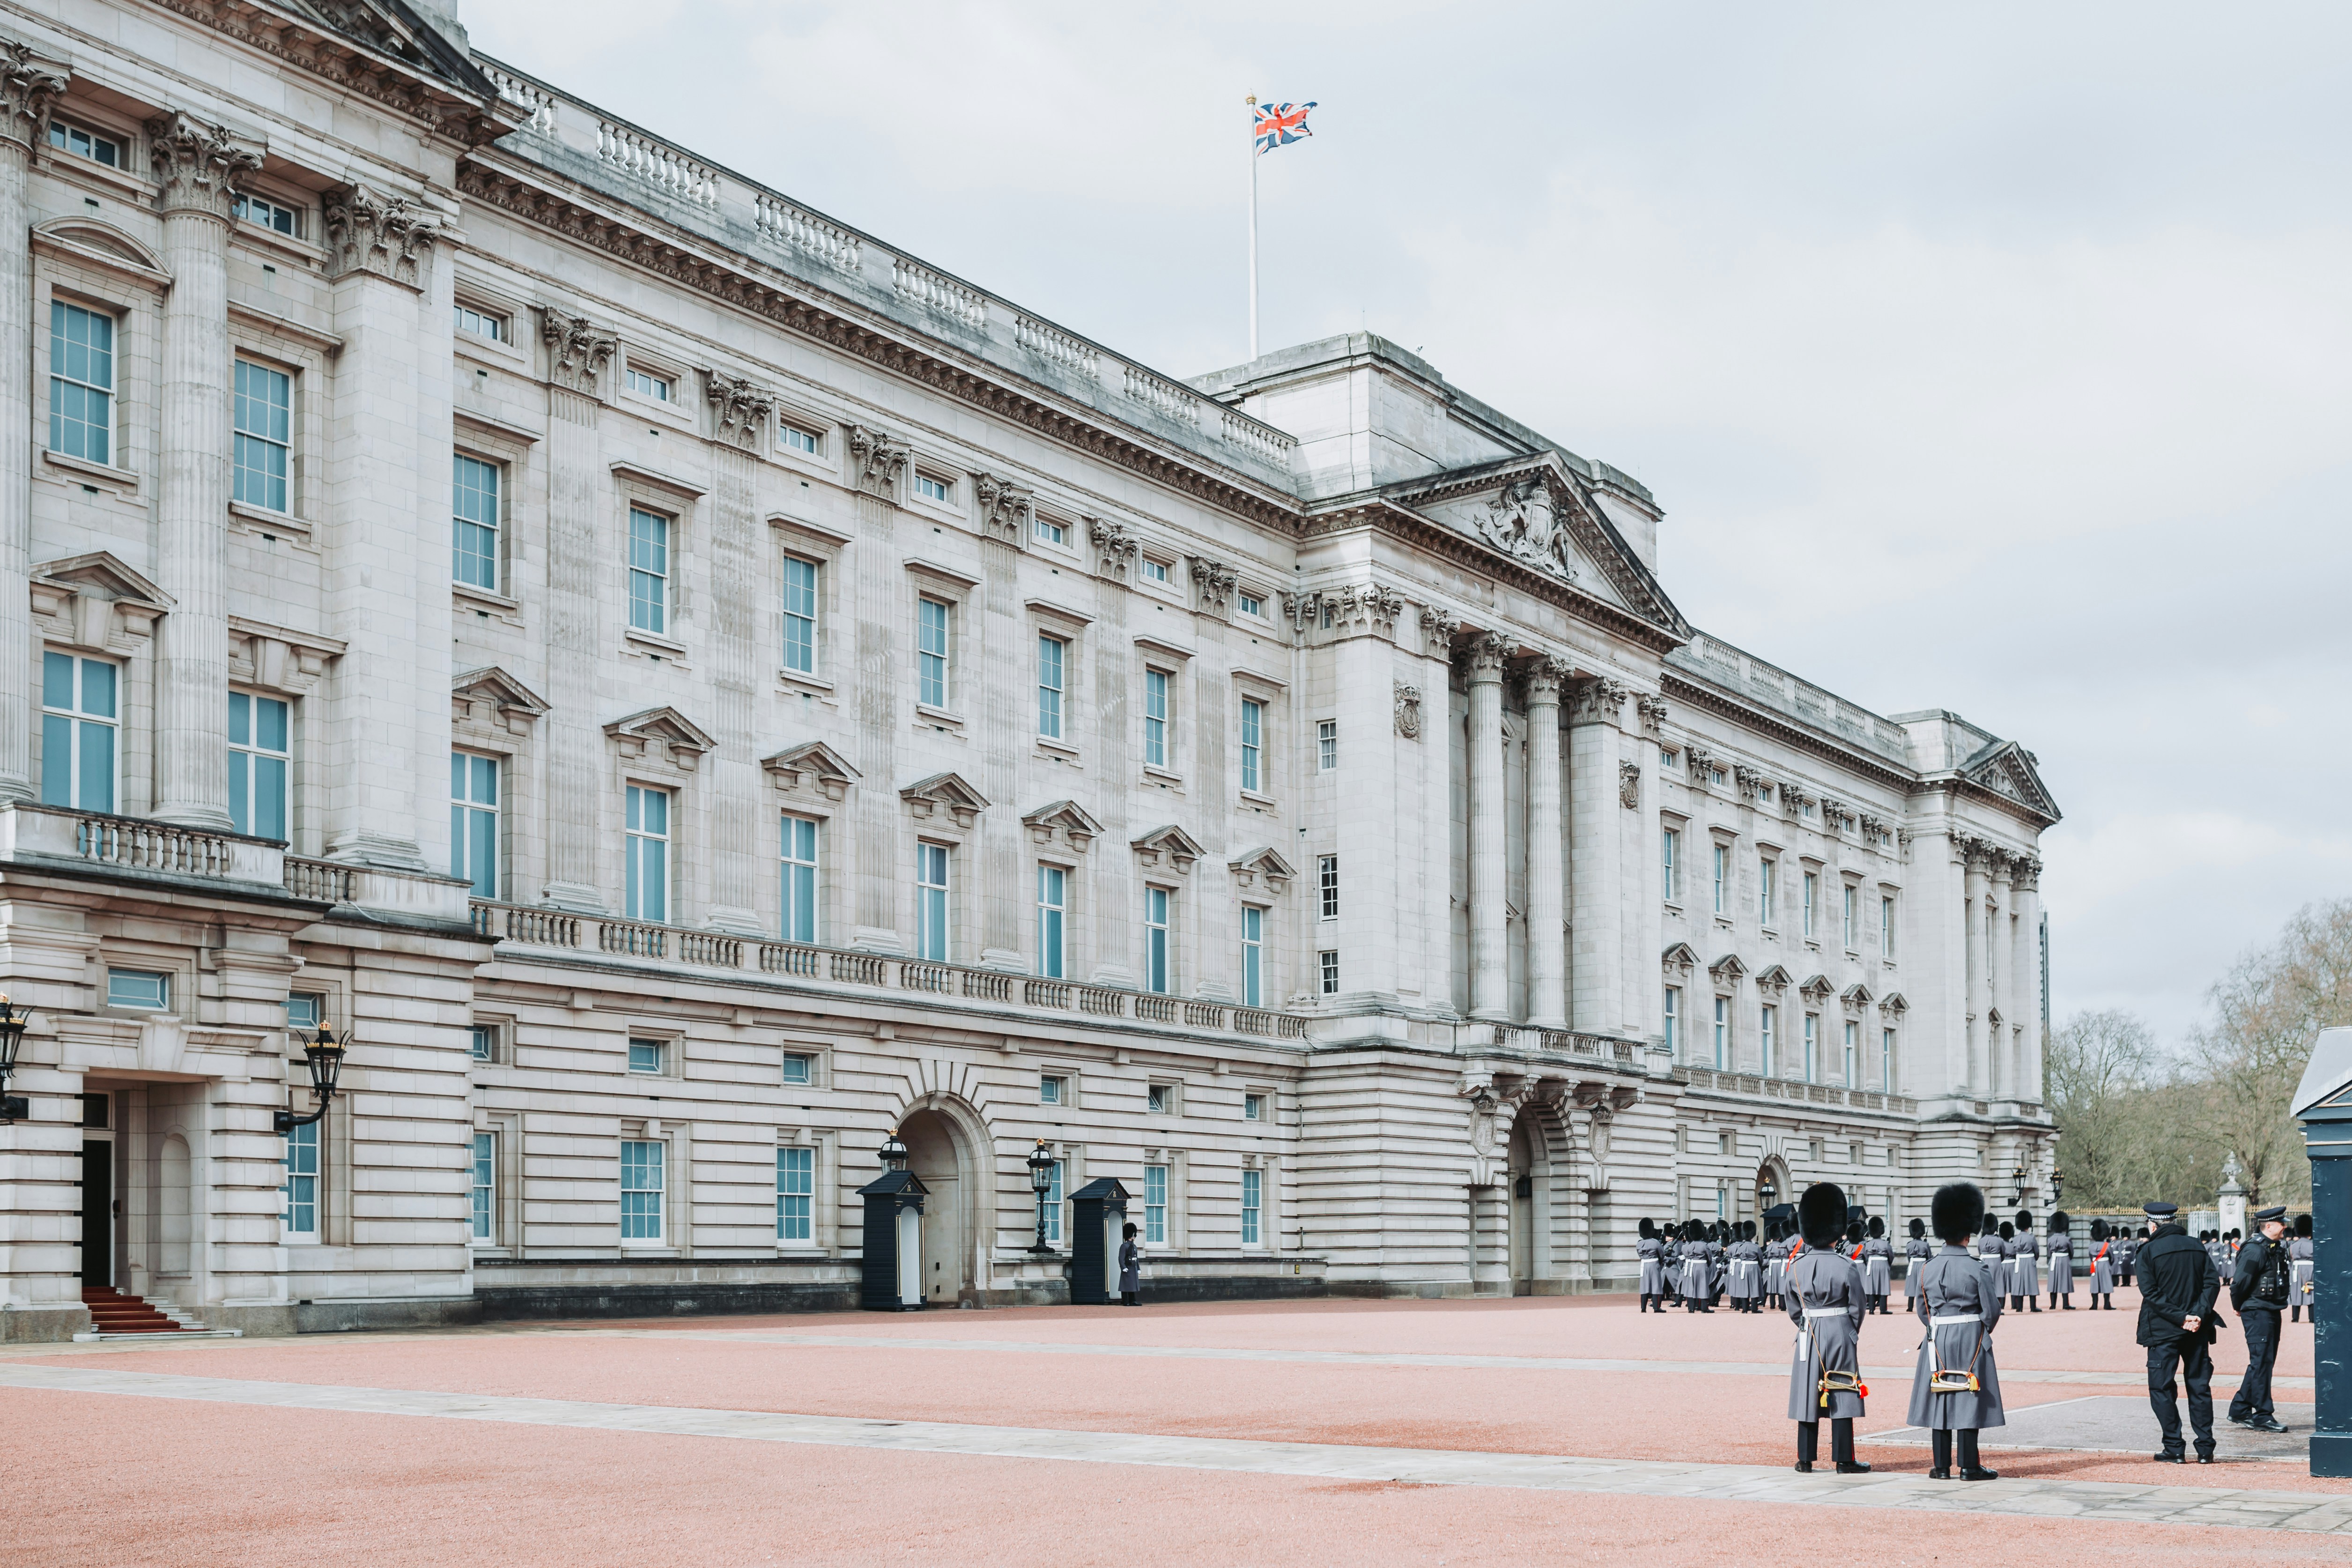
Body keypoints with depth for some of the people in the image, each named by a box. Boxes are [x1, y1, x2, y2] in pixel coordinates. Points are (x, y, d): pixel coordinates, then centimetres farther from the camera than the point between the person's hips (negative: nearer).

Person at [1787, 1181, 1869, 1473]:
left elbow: (1793, 1309, 7)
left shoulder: (1796, 1266, -2)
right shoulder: (1847, 1267, -11)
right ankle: (1844, 1460, 5)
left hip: (1808, 1336, 3)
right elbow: (1857, 1308, -2)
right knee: (1842, 1396, 2)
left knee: (1808, 1393, 9)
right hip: (1840, 1334, -3)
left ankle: (1806, 1459, 13)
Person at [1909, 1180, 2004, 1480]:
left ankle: (1942, 1467, 10)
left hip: (1936, 1342, 4)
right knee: (1968, 1401, 1)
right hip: (1971, 1342, -4)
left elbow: (1920, 1308, 7)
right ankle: (1970, 1467, 4)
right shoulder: (1978, 1270, -11)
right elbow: (1993, 1310, -7)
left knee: (1939, 1400, 7)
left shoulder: (1927, 1268, 0)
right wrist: (1980, 1332, 10)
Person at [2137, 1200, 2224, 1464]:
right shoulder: (2197, 1247, 7)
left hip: (2163, 1330, -4)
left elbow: (2151, 1293, -13)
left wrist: (2180, 1317, -13)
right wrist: (2199, 1315, -9)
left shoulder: (2149, 1251, -5)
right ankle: (2205, 1449, 10)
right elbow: (2213, 1282, -1)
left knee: (2161, 1388, 3)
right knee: (2199, 1386, 10)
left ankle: (2174, 1450, 0)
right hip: (2198, 1330, 4)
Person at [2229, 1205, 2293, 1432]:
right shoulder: (2255, 1250, -17)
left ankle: (2239, 1410, 20)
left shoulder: (2277, 1248, 13)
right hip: (2258, 1313, -10)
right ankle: (2262, 1416, -4)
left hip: (2272, 1312, 10)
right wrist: (2239, 1308, -4)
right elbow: (2240, 1282, -18)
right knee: (2262, 1362, -7)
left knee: (2263, 1362, 13)